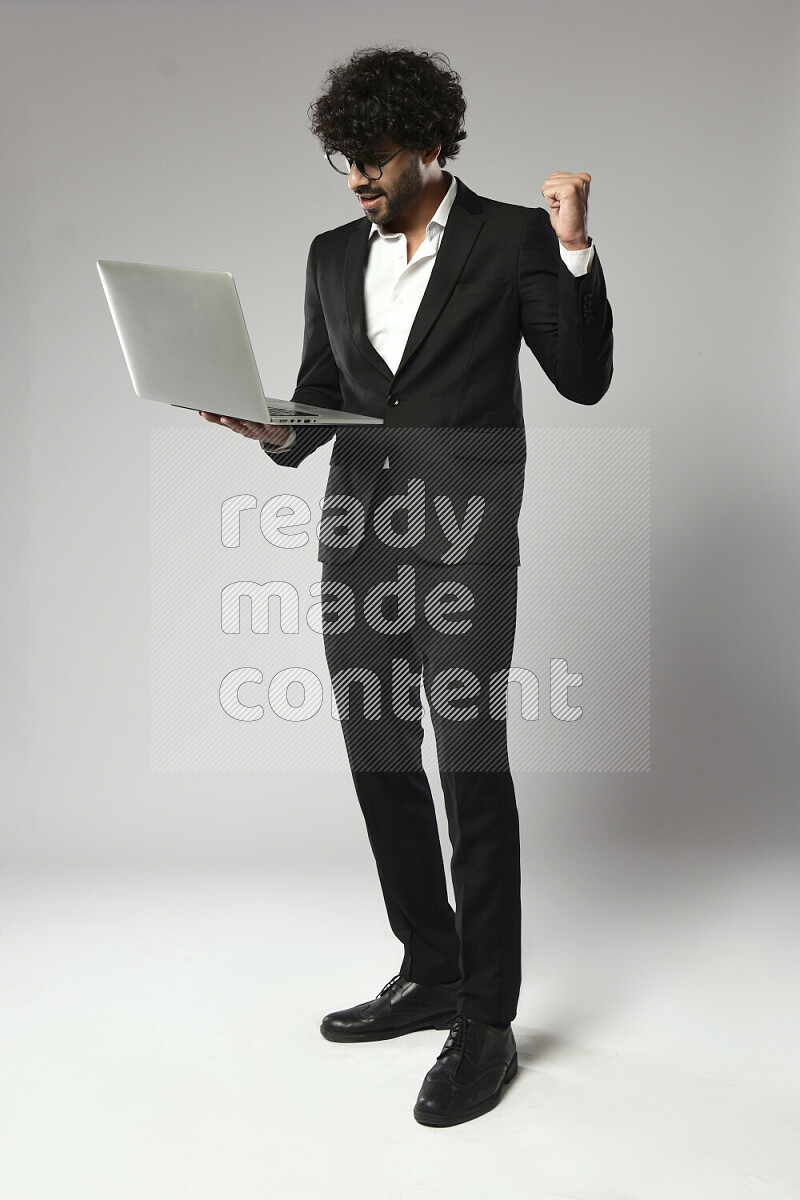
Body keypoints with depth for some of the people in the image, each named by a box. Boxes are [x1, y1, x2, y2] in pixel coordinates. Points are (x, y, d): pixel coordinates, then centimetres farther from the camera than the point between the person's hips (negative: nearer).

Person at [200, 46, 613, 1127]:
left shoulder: (512, 238, 1)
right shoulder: (333, 256, 14)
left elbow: (585, 380, -2)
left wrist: (574, 248, -12)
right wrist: (278, 432, -3)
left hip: (462, 549, -6)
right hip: (357, 544, 6)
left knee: (474, 772, -4)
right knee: (380, 766, 11)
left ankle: (486, 1022, 9)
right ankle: (430, 975, 29)